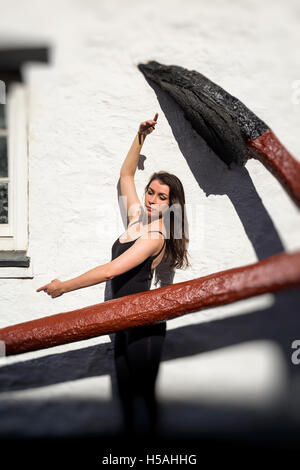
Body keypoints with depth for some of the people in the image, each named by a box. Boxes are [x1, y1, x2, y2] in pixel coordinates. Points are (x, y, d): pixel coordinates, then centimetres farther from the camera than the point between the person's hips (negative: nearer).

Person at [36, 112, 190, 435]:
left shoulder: (155, 237, -16)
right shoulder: (138, 218, 8)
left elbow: (111, 270, -23)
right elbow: (126, 174, 20)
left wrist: (63, 286, -17)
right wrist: (140, 137, 12)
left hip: (144, 321, -9)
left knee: (141, 395, -2)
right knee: (127, 394, 12)